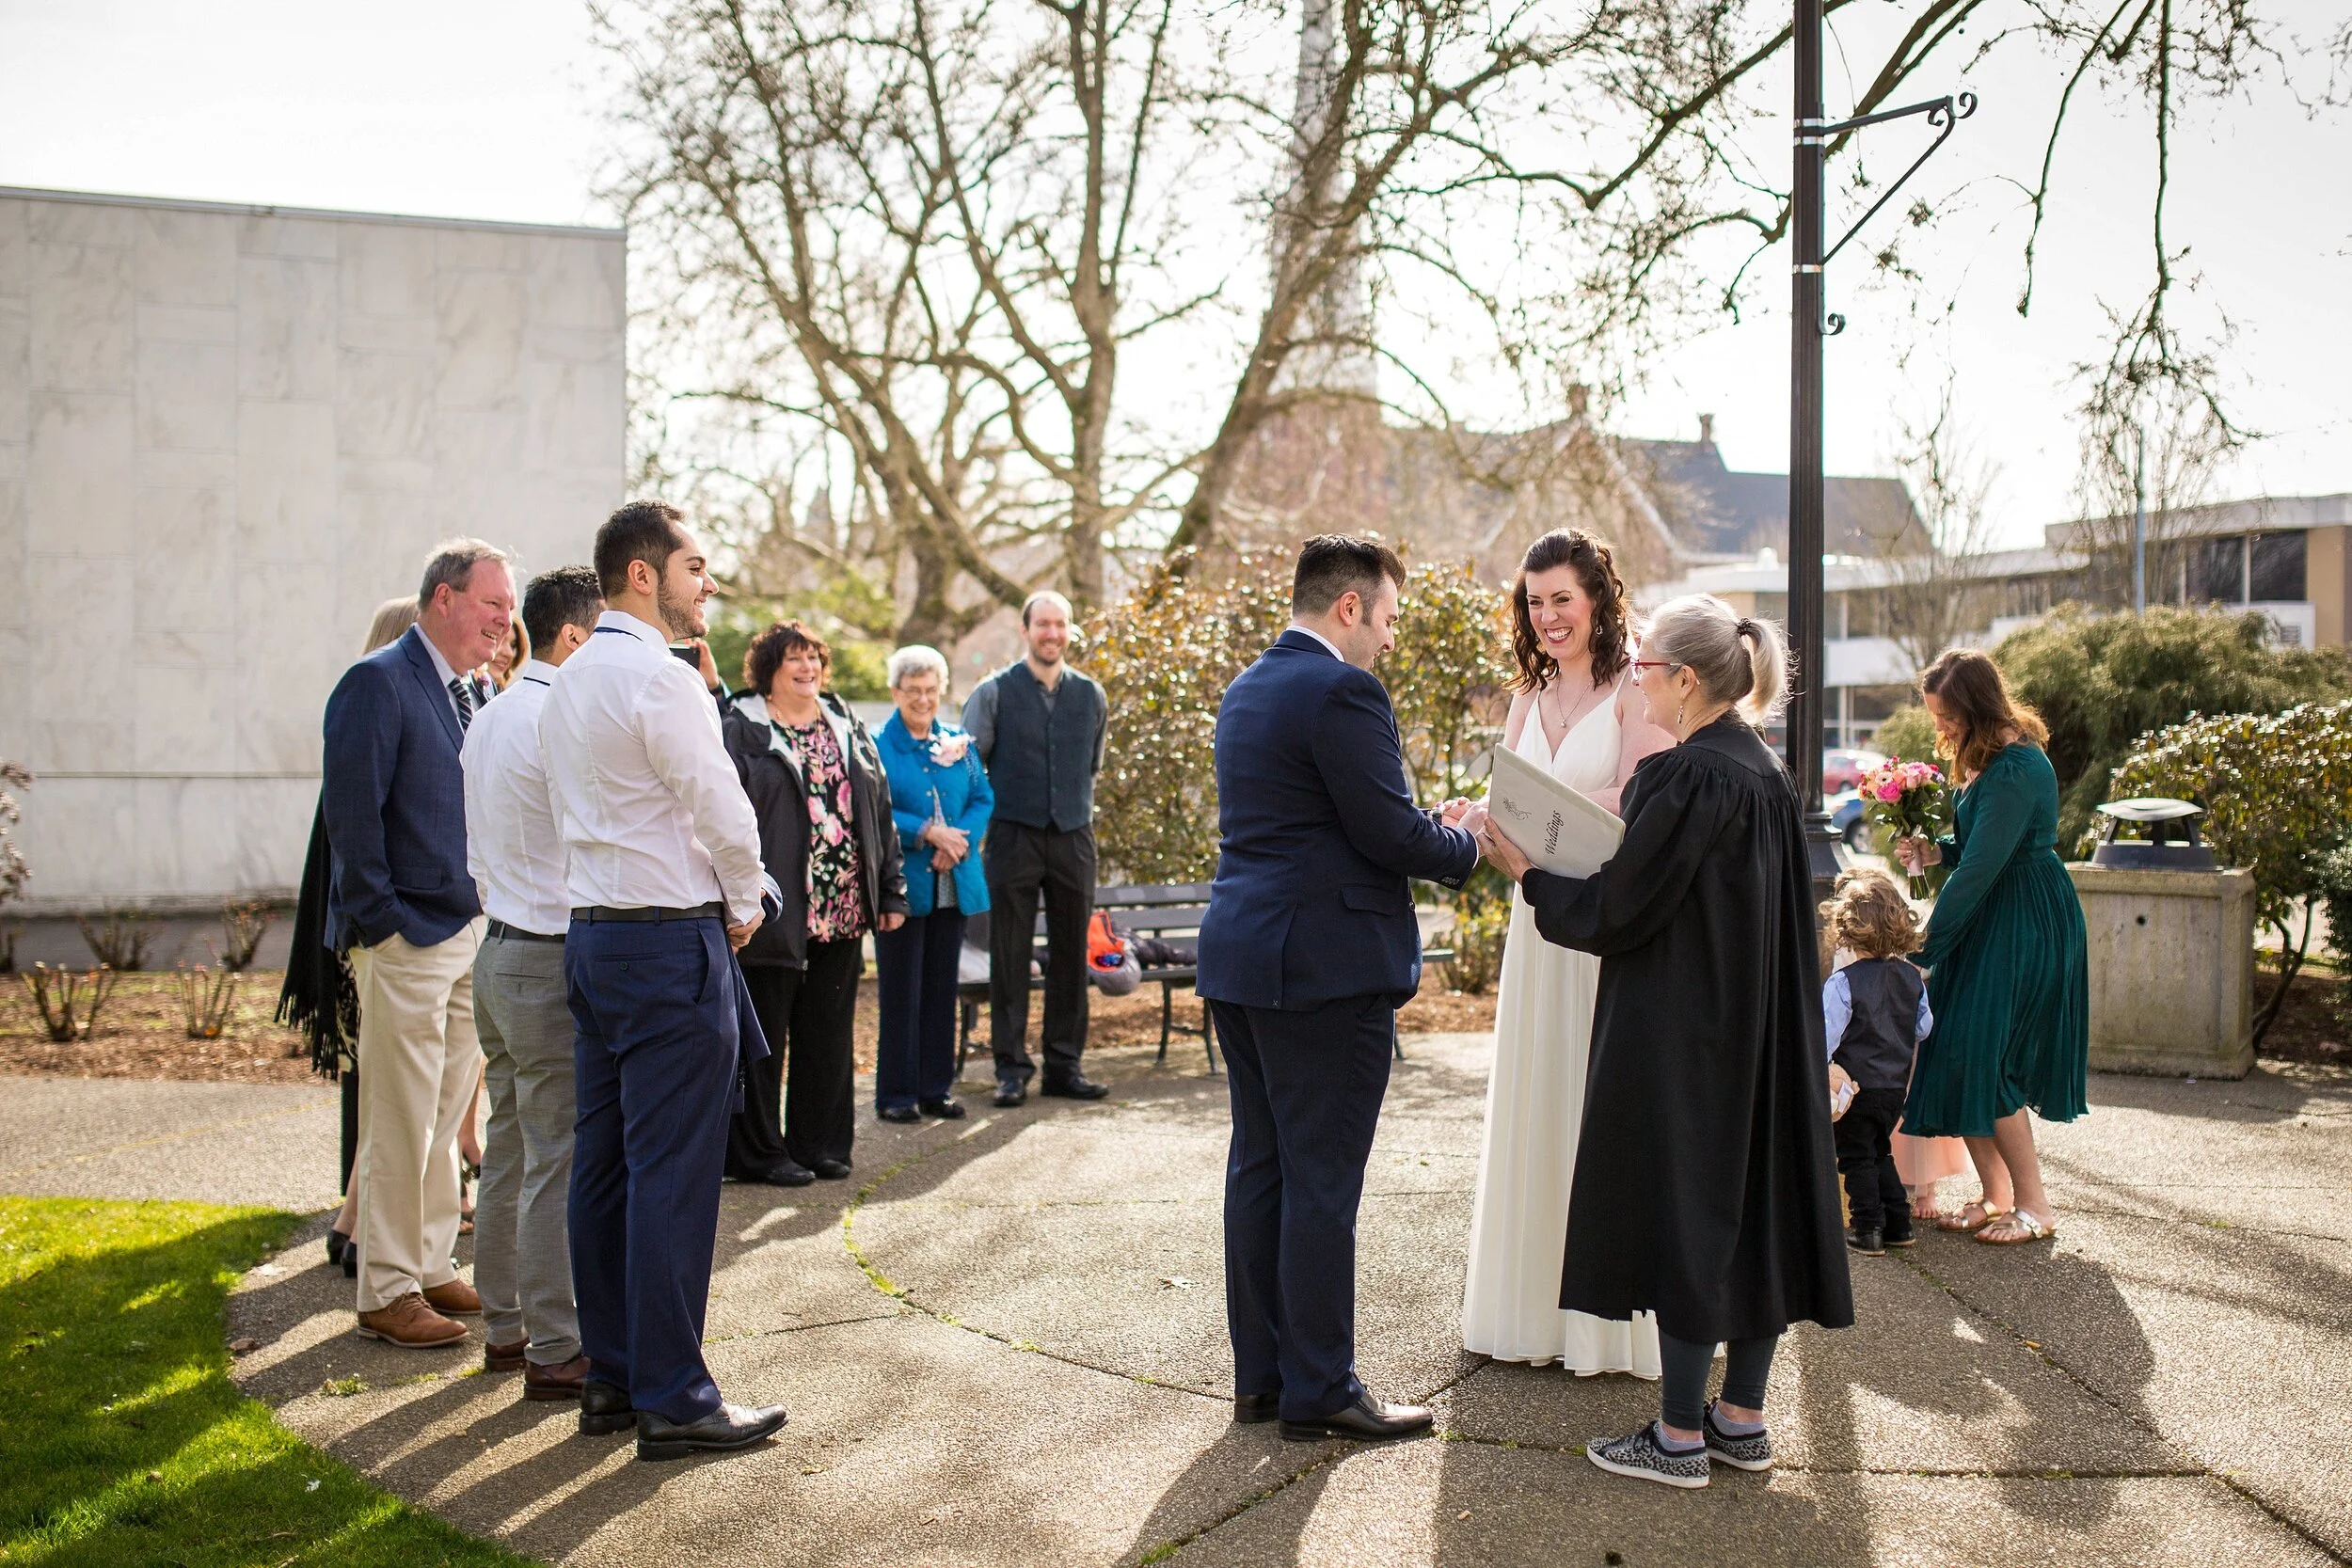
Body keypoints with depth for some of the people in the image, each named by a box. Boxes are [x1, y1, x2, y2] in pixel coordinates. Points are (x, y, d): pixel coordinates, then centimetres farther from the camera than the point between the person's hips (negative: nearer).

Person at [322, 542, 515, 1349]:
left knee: (445, 1120, 14)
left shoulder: (472, 693, 14)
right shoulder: (378, 682, -11)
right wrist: (383, 921, -16)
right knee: (400, 1125, -2)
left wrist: (492, 909, 11)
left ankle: (431, 1268, 24)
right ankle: (386, 1293, 7)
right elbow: (351, 811, -15)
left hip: (471, 931, 8)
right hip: (409, 940, -8)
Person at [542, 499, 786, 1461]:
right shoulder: (662, 680, -15)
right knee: (673, 1171, -5)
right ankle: (672, 1399, 0)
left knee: (603, 1163, 12)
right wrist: (743, 905, 2)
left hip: (591, 935, 10)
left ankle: (610, 1377, 20)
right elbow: (724, 813, -16)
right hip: (672, 944, -9)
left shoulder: (567, 685, 14)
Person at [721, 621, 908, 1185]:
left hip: (843, 910, 6)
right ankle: (759, 1152, 11)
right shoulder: (742, 730, -3)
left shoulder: (848, 727, 15)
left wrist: (889, 891, 12)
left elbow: (880, 811, 17)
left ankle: (820, 1143, 21)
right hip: (774, 912, -6)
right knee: (765, 1036, 2)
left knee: (830, 1033, 11)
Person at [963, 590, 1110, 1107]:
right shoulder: (994, 693, 0)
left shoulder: (1091, 696, 10)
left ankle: (1065, 1065, 14)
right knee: (1010, 957, 0)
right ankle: (1012, 1068, 6)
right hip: (1013, 837, -3)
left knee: (1071, 955, 6)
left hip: (1073, 837, 3)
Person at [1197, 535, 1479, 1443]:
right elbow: (1389, 834, -17)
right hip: (1325, 969, -9)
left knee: (1260, 1171, 13)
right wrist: (1466, 845, 2)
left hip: (1241, 961, 9)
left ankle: (1261, 1376, 21)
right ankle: (1318, 1392, 6)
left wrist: (1427, 829, 15)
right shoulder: (1342, 690, -14)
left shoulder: (1248, 688, 15)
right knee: (1321, 1186, -2)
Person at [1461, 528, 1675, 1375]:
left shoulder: (1634, 692, -6)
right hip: (1538, 924, 7)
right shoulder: (1528, 701, 15)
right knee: (1532, 1108, 9)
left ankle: (1614, 1321, 9)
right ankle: (1534, 1309, 20)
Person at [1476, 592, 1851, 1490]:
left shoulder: (1685, 777, -19)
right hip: (1754, 1036, 9)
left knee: (1681, 1209, -1)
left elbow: (1619, 910, -17)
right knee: (1750, 1197, 12)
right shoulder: (1762, 771, 9)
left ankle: (1680, 1435, 6)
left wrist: (1526, 872, -4)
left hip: (1681, 1043, -9)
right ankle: (1742, 1418, 21)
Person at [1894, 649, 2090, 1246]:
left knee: (1983, 1059, -6)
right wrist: (1935, 850, -1)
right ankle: (1996, 1198, 16)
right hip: (1992, 922, 10)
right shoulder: (1988, 758, 9)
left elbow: (1980, 867, -24)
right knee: (1963, 1057, 8)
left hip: (2024, 929, -10)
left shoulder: (2016, 770, -22)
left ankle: (2034, 1206, 6)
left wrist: (1923, 950, -21)